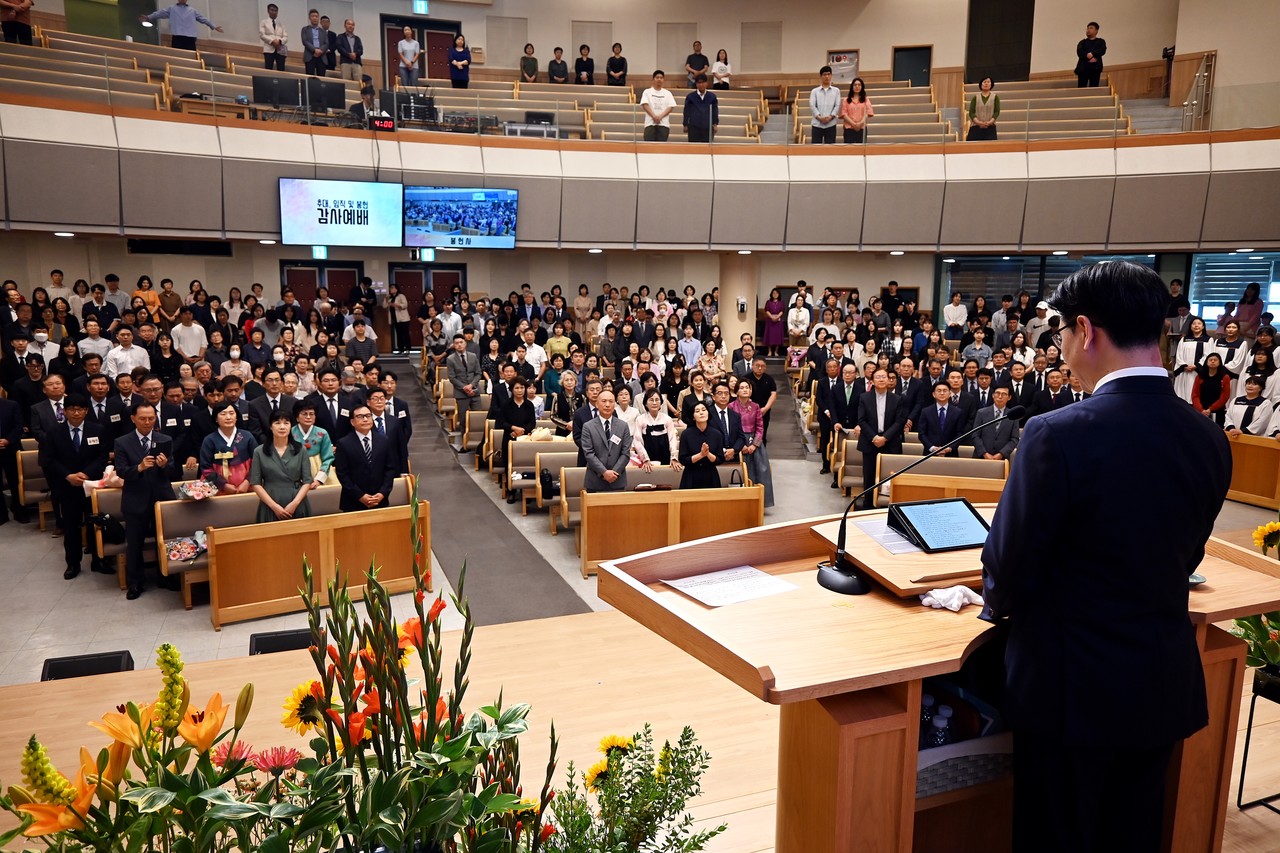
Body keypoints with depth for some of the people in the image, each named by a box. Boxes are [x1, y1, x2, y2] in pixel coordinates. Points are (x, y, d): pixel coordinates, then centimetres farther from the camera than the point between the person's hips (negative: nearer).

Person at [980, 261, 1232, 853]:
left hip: (1073, 687, -6)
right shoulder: (1209, 439, -3)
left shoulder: (1058, 435, -23)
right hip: (1165, 686, 6)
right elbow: (1185, 561, 8)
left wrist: (997, 606, 6)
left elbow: (1010, 564, -16)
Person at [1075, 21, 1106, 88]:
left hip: (1096, 68, 0)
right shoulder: (1082, 42, 13)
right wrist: (1090, 57, -17)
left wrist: (1092, 53, -19)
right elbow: (1079, 52, -5)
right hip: (1083, 68, 0)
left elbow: (1102, 51, -5)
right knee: (1081, 88, -7)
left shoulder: (1101, 41, 13)